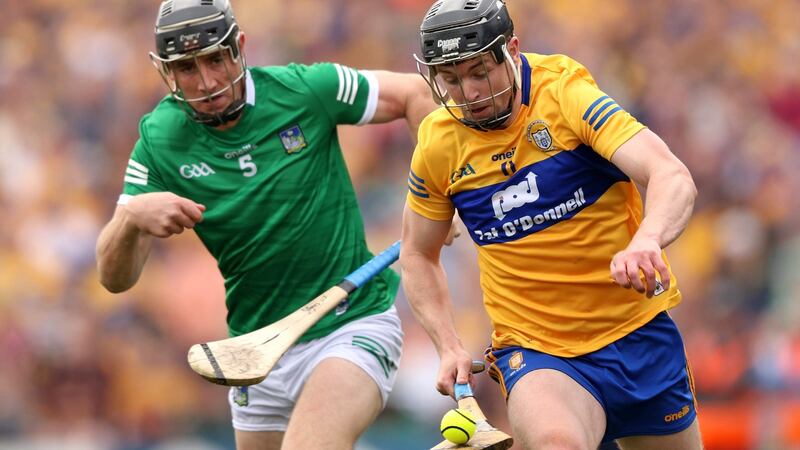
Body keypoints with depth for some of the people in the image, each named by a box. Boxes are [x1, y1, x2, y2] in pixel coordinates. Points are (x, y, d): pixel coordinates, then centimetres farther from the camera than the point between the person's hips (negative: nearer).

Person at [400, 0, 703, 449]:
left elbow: (675, 179, -24)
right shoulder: (438, 146, -2)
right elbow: (418, 254, 15)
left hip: (640, 334, 1)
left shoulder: (565, 92, -12)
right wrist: (449, 347, 0)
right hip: (535, 351, -1)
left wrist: (646, 240, -45)